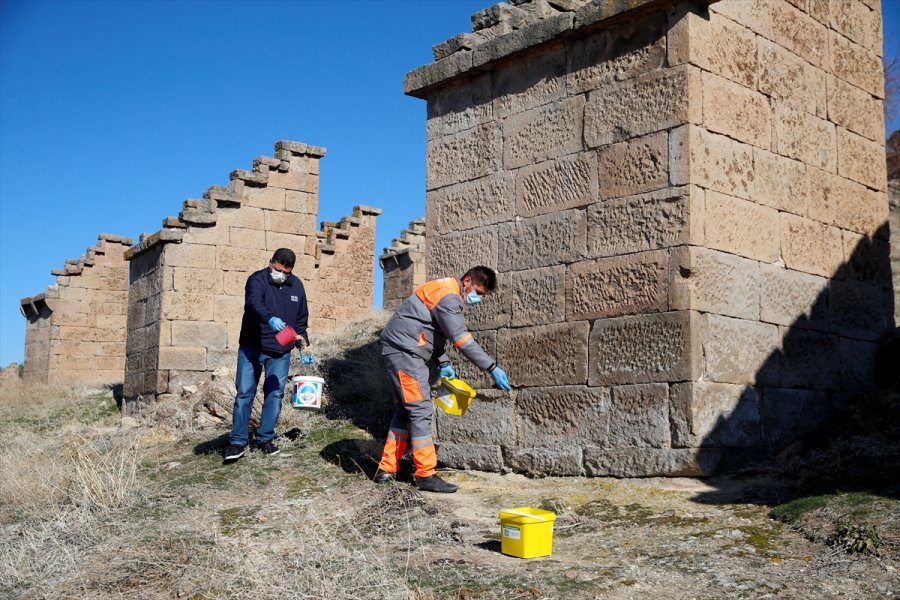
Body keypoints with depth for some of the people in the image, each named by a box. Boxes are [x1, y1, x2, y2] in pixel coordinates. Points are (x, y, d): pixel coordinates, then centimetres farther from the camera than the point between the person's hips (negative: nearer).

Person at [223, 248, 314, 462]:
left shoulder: (296, 286, 7)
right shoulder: (257, 280, -8)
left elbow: (301, 320, 16)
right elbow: (254, 303, -29)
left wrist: (304, 346, 9)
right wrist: (270, 319, -47)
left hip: (280, 352, 4)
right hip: (251, 348, -4)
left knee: (274, 394, 4)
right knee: (244, 394, -2)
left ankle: (264, 439, 16)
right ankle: (238, 442, 4)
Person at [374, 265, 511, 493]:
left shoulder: (446, 293, 16)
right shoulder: (448, 296, -16)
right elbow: (462, 340, -21)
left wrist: (443, 363, 8)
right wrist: (492, 368, -19)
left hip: (400, 351, 11)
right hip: (404, 351, -11)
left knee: (406, 410, 13)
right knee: (421, 410, -9)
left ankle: (387, 470, 16)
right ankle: (425, 475, -6)